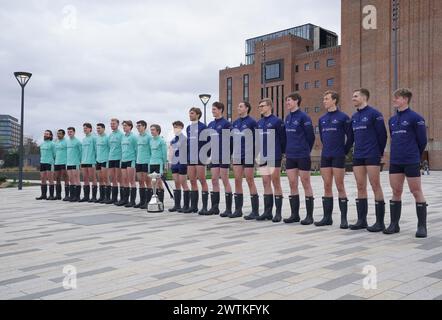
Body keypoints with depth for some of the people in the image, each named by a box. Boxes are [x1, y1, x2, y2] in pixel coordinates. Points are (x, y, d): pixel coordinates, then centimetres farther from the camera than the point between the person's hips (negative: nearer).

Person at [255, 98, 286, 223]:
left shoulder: (277, 121, -6)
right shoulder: (259, 123, 13)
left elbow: (283, 138, -8)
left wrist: (282, 152, -7)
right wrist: (257, 152, 10)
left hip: (274, 157, -6)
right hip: (263, 158, 6)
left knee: (276, 184, -1)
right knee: (266, 184, 9)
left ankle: (278, 213, 6)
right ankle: (267, 212, 16)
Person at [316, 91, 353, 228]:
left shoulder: (343, 117, -6)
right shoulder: (322, 119, 11)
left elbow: (350, 136, -4)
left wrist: (344, 151, 0)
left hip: (338, 157, -5)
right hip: (325, 156, 6)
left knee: (340, 187, -3)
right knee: (327, 187, 8)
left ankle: (344, 218, 4)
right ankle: (327, 217, 14)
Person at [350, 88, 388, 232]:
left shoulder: (374, 114, -7)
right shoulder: (354, 117, 14)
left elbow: (382, 134, -7)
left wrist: (380, 153, -1)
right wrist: (359, 150, 16)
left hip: (372, 156, -7)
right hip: (358, 156, 7)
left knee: (375, 187, -3)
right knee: (360, 187, 8)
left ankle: (380, 222, 3)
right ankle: (361, 220, 14)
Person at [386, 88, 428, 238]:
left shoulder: (415, 118, -7)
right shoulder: (392, 120, 12)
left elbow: (422, 140, -3)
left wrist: (415, 156, 7)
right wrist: (397, 153, 17)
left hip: (411, 162, -6)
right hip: (395, 162, 6)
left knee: (416, 192, 0)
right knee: (396, 192, 9)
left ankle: (422, 226, 7)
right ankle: (394, 224, 17)